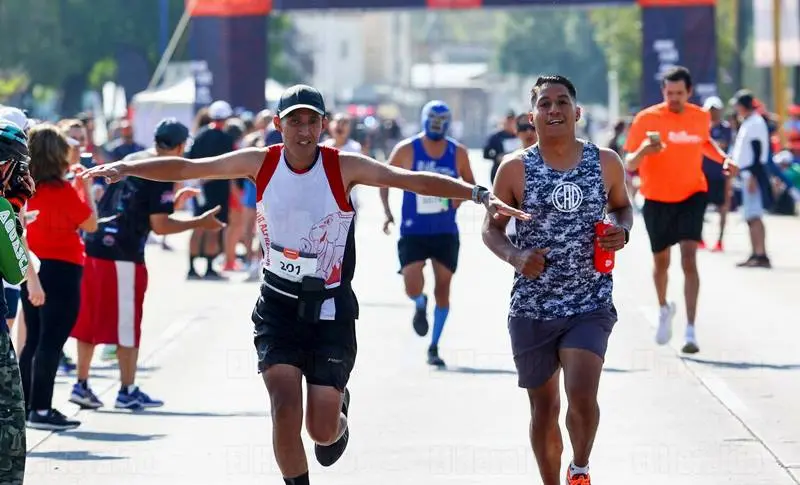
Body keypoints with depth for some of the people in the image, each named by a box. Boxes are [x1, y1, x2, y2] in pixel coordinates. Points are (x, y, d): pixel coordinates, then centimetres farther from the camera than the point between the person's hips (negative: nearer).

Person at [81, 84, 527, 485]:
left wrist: (480, 194, -29)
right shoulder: (260, 163, -5)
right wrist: (126, 168, -10)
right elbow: (187, 168, 0)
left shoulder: (344, 167, -11)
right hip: (278, 304, 1)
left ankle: (339, 412, 38)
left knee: (323, 431, 0)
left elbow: (414, 180, -18)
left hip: (331, 308, -1)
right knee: (286, 410, -13)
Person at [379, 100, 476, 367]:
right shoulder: (406, 150, -5)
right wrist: (387, 211, -7)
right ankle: (420, 306, 24)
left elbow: (470, 183, 13)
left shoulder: (458, 153, 1)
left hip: (446, 233, 2)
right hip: (413, 233, -2)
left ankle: (434, 347, 17)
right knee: (413, 287, -16)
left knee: (443, 289, 3)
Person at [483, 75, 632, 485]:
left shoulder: (605, 163, 0)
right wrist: (515, 255, -16)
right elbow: (492, 228, 4)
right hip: (532, 309, 0)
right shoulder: (515, 169, -4)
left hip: (591, 306, 0)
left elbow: (622, 206, 17)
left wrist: (622, 230, -5)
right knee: (544, 409, 9)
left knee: (582, 397, -18)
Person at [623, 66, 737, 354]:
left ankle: (690, 331, -19)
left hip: (692, 195, 0)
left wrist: (723, 158, 4)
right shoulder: (646, 119, -10)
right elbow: (629, 165, -10)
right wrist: (643, 151, -32)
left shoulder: (700, 117, -1)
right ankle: (664, 309, 46)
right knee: (661, 261, 13)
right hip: (657, 200, 0)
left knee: (689, 258, -16)